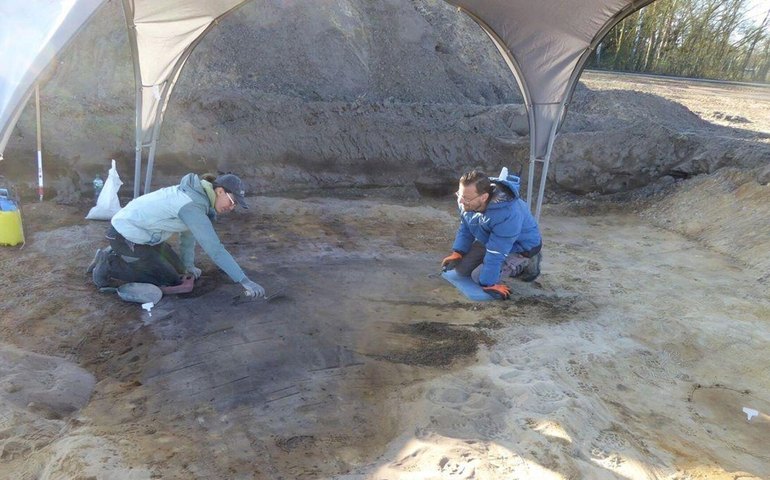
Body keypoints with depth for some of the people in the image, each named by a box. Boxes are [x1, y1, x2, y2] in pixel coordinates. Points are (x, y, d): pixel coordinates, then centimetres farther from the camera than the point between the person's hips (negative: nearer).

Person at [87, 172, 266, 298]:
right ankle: (109, 266, 3)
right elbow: (214, 248, -34)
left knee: (177, 268, 17)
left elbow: (188, 230, 11)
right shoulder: (192, 207, -29)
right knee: (171, 281, -3)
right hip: (126, 237, -9)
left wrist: (188, 264, 16)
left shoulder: (196, 192, -1)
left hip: (134, 227, 9)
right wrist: (244, 280, -33)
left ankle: (114, 255, 24)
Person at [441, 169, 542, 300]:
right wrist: (457, 253, -12)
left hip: (520, 247, -7)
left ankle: (525, 263, 2)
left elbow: (496, 253, -35)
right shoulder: (467, 202, -20)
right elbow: (465, 228, -1)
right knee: (461, 268, -1)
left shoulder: (507, 214, -42)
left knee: (479, 276, -20)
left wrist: (488, 283, -28)